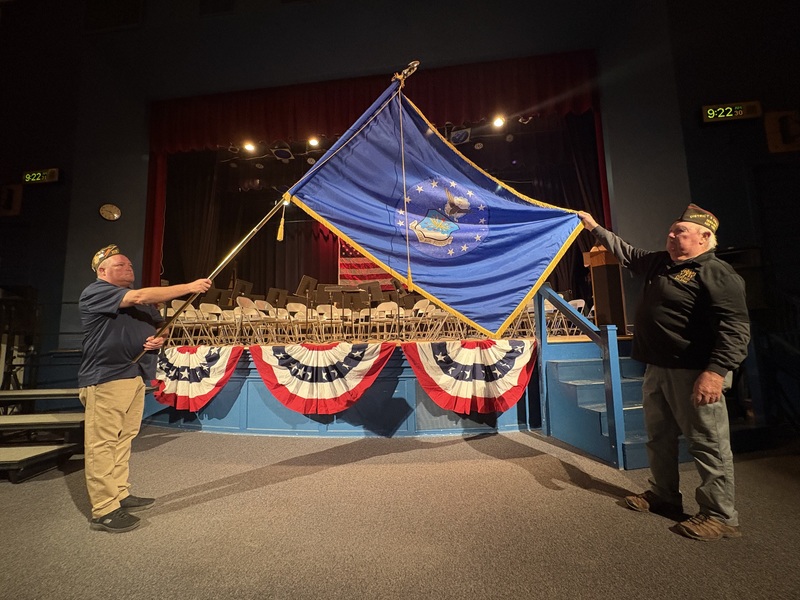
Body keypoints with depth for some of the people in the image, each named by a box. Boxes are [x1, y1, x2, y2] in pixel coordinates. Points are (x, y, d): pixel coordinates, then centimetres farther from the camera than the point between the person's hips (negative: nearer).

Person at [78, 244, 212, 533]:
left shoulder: (142, 299, 21)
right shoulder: (96, 292, -6)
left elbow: (157, 326, 27)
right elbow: (139, 297, -22)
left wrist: (159, 339, 2)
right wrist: (189, 287, -25)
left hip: (135, 377, 8)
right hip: (105, 379, -8)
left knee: (123, 440, 13)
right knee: (103, 444, -4)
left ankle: (121, 495, 23)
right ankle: (103, 511, 2)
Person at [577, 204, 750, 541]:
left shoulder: (717, 273, -12)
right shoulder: (661, 263, 14)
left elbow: (735, 327, -20)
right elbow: (626, 253, 29)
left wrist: (716, 371, -29)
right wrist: (595, 228, 31)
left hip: (693, 374, -9)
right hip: (657, 370, 9)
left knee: (708, 444, 2)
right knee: (659, 438, 18)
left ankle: (721, 517, 18)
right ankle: (664, 497, 34)